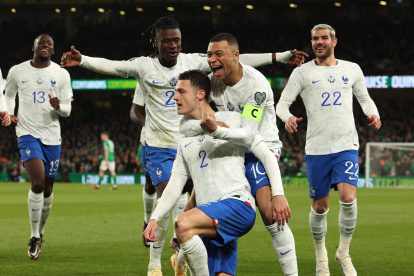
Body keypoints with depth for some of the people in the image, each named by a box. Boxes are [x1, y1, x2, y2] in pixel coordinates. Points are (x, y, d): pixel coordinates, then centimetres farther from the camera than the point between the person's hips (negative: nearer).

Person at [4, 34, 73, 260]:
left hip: (52, 136, 3)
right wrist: (9, 114, 1)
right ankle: (35, 237, -9)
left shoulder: (61, 74, 4)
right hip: (28, 133, -2)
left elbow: (67, 111, 5)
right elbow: (9, 95, 21)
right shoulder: (17, 72, 3)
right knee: (38, 183, -20)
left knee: (47, 189, 8)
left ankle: (40, 231, 31)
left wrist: (58, 106, -18)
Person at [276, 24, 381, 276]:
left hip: (347, 146, 0)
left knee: (348, 198, -18)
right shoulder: (302, 72, 4)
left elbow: (364, 97, 23)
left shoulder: (352, 70, 10)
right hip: (317, 148, 0)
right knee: (320, 206, 4)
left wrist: (373, 113, 1)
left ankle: (344, 252, 2)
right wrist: (288, 118, -21)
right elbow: (283, 102, 2)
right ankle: (321, 255, 28)